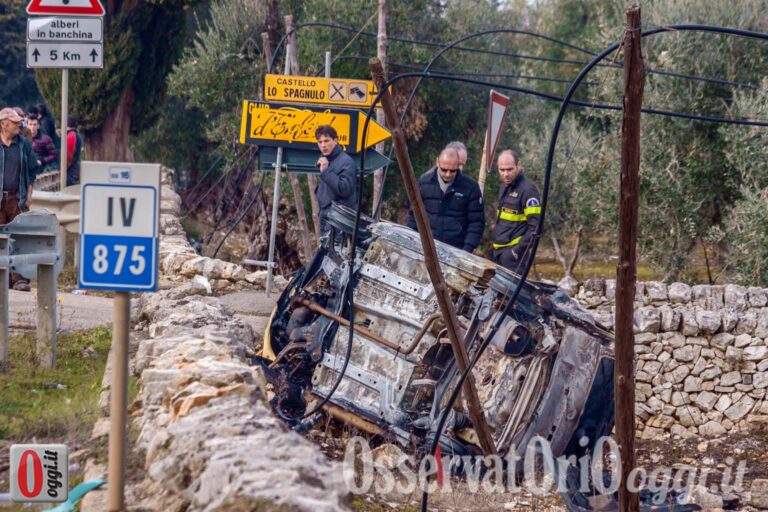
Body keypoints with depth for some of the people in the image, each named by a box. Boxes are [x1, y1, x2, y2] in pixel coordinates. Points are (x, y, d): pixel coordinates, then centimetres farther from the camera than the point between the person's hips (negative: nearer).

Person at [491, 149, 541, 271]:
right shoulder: (504, 187, 14)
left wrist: (518, 250, -19)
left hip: (513, 251, -9)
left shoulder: (528, 189, -15)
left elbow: (535, 226, -18)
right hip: (498, 250, 9)